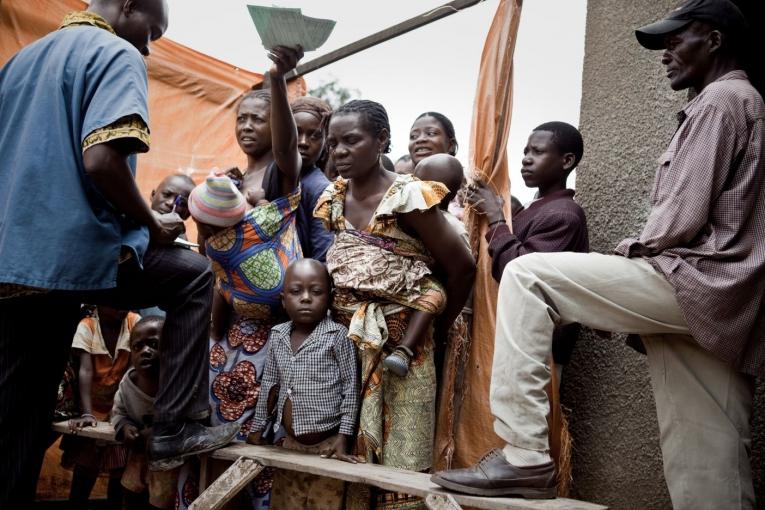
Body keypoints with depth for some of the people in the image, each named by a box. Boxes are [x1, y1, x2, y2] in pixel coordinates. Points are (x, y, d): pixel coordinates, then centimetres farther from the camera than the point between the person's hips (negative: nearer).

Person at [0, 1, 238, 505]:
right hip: (79, 249, -8)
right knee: (195, 276, 15)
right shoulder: (117, 55, -6)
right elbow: (101, 158, -22)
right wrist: (152, 224, -7)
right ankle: (177, 425, 12)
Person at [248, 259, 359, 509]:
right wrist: (257, 428, 17)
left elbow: (351, 387, -9)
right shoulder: (277, 335, 4)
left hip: (326, 445, -5)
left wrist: (344, 435, -11)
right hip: (290, 444, 5)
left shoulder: (338, 335, -12)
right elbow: (269, 384, 14)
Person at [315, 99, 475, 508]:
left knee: (398, 462, 4)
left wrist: (438, 329, 1)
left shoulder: (407, 197, -12)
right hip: (344, 343, 6)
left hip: (400, 346, -5)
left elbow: (462, 267, -8)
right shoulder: (333, 199, 6)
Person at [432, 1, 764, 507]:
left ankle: (523, 455, -17)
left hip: (693, 280, -10)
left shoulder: (719, 98, -3)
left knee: (526, 275, -13)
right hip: (720, 300, 10)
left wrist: (633, 251, 2)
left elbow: (683, 217, -15)